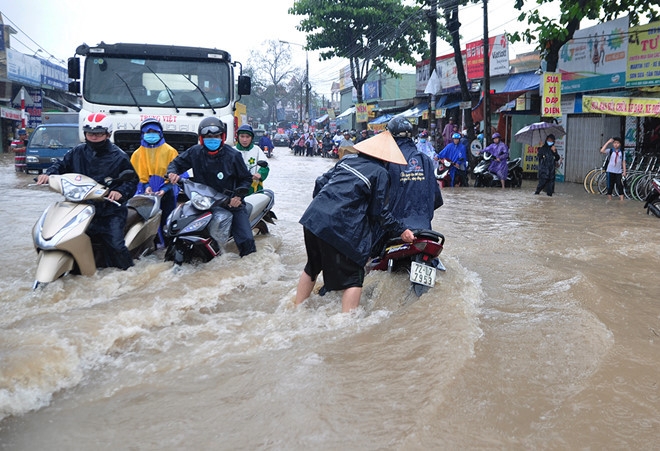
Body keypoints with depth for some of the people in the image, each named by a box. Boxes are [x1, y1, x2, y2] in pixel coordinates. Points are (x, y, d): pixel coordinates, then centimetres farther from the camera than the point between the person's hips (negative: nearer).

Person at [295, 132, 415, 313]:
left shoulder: (348, 158, 13)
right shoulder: (380, 173, -4)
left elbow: (321, 182, 17)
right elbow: (378, 212, -3)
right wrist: (401, 231, 5)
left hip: (313, 217, 7)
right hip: (341, 228, -7)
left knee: (312, 267, 25)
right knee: (353, 279, 3)